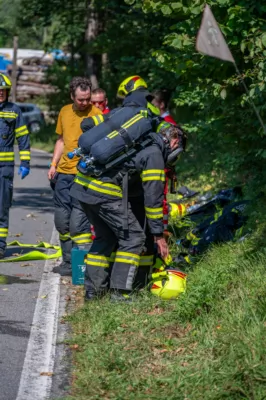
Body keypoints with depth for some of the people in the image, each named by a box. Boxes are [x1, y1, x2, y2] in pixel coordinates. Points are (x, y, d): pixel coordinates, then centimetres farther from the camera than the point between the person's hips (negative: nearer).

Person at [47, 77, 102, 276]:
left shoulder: (97, 114, -7)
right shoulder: (65, 112, 12)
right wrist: (53, 165, 15)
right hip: (63, 172, 7)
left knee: (78, 222, -11)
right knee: (62, 220, 11)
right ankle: (68, 261, 22)